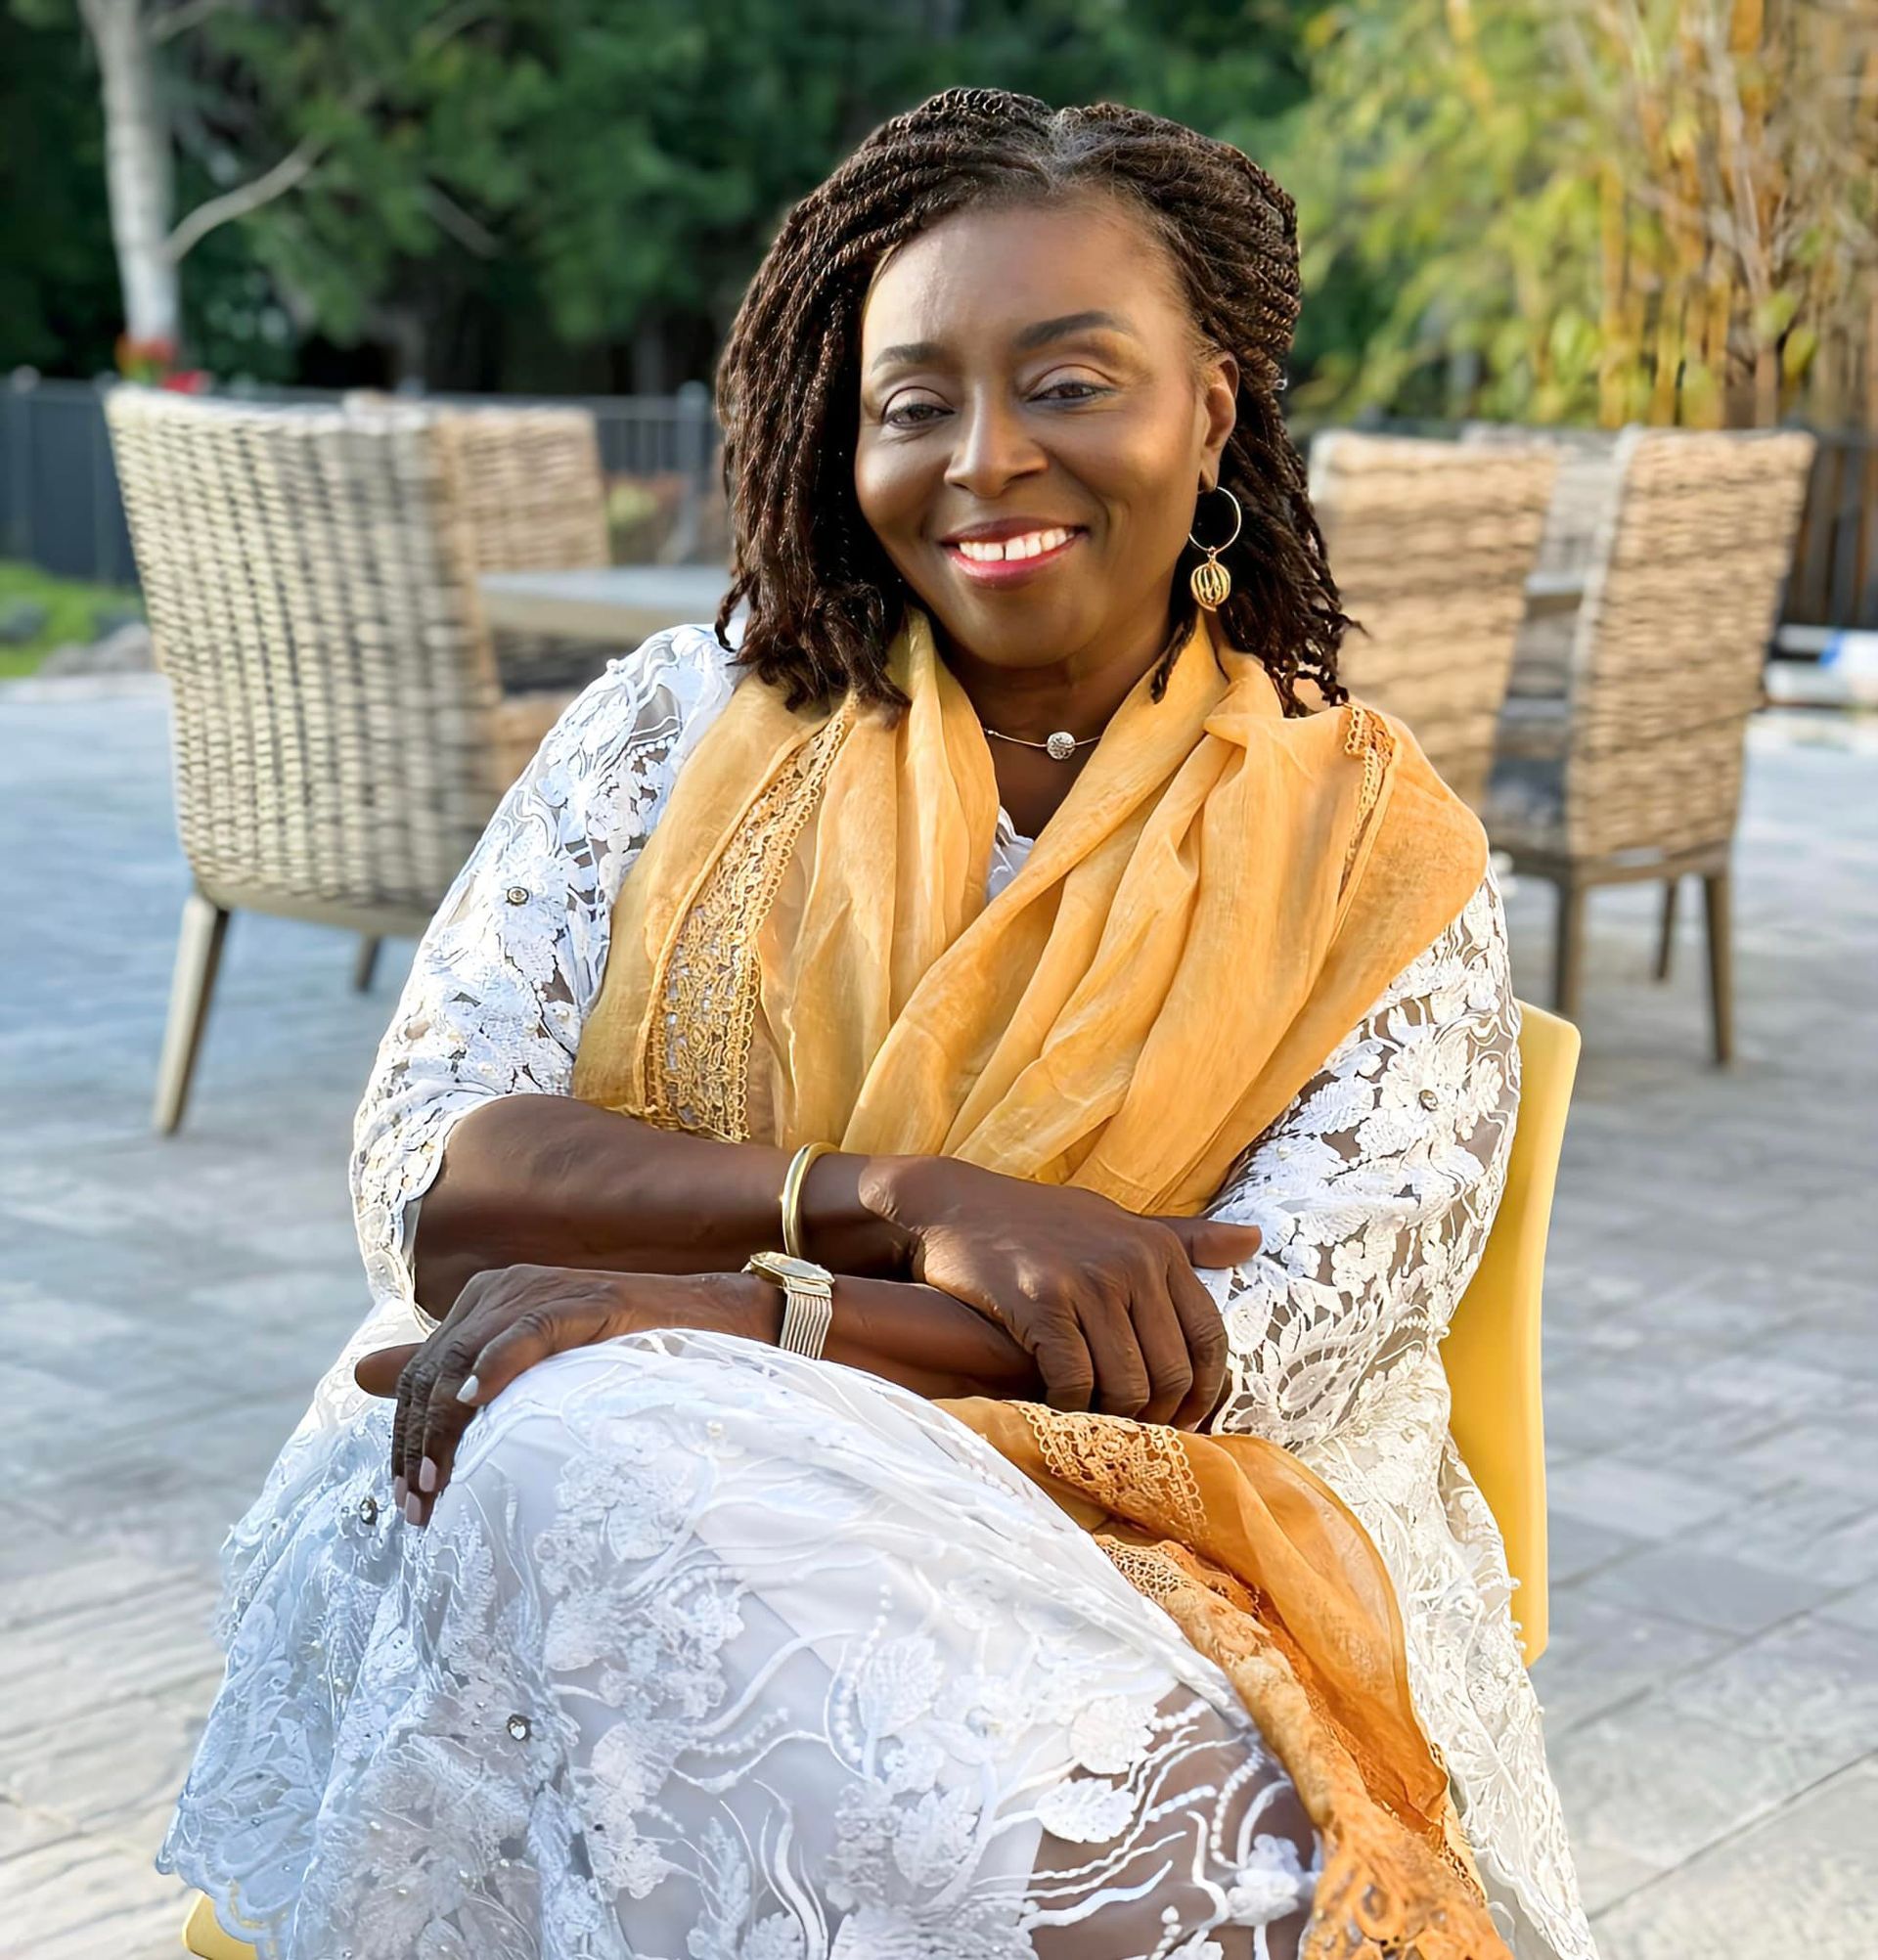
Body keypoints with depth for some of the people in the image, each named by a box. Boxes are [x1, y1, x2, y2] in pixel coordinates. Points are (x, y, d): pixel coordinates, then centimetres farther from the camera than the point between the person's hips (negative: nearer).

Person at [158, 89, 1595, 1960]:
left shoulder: (1374, 856, 3)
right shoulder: (686, 721, 6)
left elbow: (1282, 1339, -9)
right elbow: (427, 1176, -2)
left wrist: (716, 1313, -20)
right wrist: (909, 1202, -17)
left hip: (1152, 1560, -2)